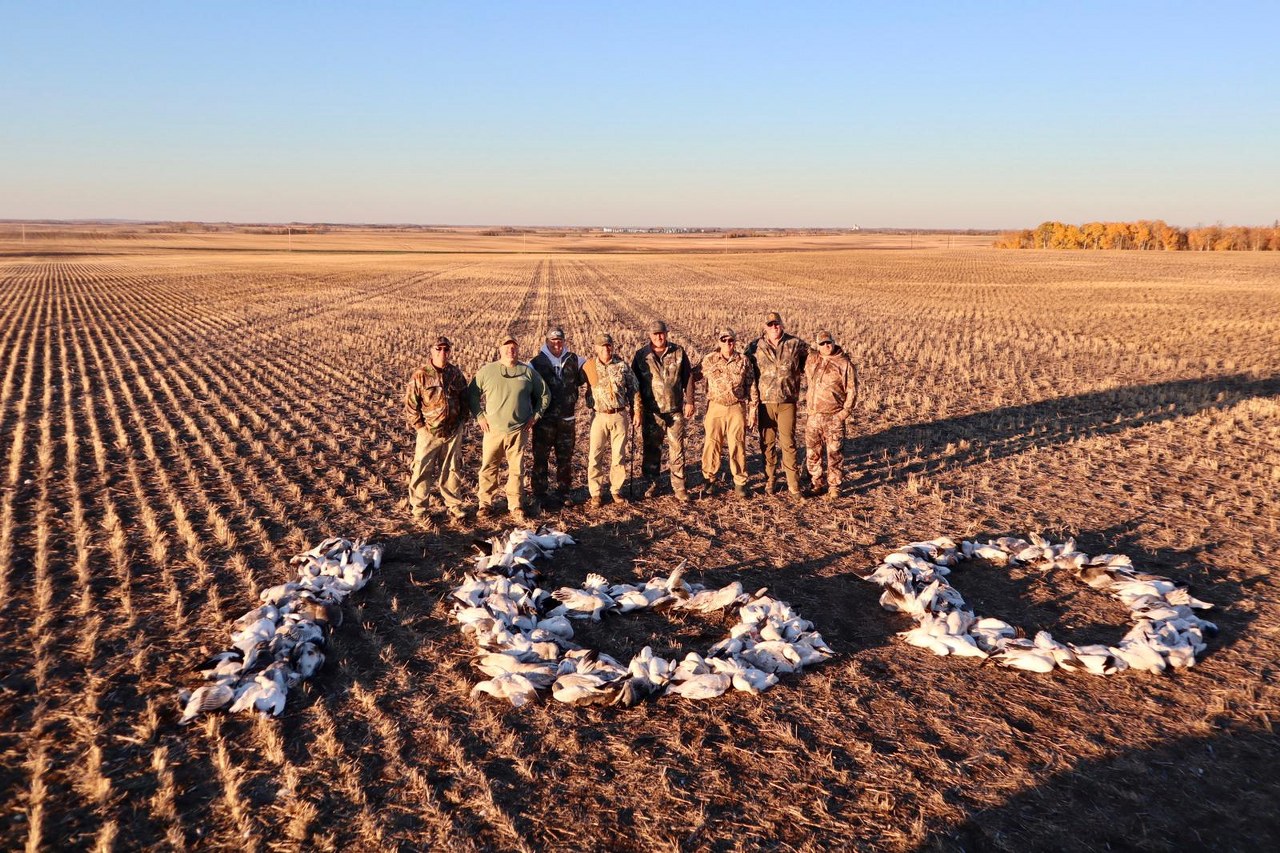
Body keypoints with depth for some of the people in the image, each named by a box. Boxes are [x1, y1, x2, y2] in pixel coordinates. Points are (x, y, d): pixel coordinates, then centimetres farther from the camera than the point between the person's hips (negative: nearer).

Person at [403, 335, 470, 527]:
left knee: (451, 470, 15)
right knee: (422, 472, 0)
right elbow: (410, 404, -6)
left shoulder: (456, 373, 4)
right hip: (429, 432, -4)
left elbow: (464, 398, 14)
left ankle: (454, 506, 28)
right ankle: (420, 511, 10)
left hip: (453, 432, 4)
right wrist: (420, 426, -9)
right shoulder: (420, 375, -8)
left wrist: (461, 420, 6)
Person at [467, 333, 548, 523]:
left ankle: (515, 507, 16)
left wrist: (535, 415, 6)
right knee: (488, 468, 6)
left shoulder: (528, 371, 4)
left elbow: (543, 394, 13)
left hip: (519, 431, 0)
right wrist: (480, 417, 1)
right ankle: (485, 503, 21)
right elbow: (472, 394, 8)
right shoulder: (487, 371, 1)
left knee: (517, 470, 5)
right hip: (493, 430, 0)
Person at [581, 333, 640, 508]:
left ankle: (617, 490, 19)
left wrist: (636, 410, 5)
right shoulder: (589, 366, -1)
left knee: (619, 455, 6)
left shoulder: (622, 365, 1)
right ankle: (596, 493, 9)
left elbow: (633, 388, 7)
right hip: (599, 416, -1)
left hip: (620, 415, 1)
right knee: (595, 456, -1)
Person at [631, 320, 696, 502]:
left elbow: (688, 377, 7)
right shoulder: (641, 355, 0)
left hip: (675, 410, 0)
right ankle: (651, 484, 20)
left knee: (677, 449, 3)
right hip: (652, 411, 0)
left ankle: (679, 486, 9)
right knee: (651, 450, 7)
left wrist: (689, 401, 3)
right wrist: (637, 409, 0)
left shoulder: (678, 352, 3)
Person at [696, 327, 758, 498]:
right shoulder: (709, 360, 2)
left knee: (738, 446, 2)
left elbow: (752, 388, 6)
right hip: (716, 408, 0)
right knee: (711, 444, 2)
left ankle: (740, 482, 12)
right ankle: (709, 479, 15)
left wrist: (752, 412, 3)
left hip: (737, 408, 0)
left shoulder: (743, 361, 3)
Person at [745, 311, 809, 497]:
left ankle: (794, 486, 4)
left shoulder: (795, 344, 1)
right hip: (765, 401, 1)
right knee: (767, 443, 7)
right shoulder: (755, 346, 1)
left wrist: (799, 371, 6)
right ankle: (769, 482, 19)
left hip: (787, 401, -1)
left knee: (788, 443, -2)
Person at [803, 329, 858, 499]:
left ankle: (834, 487, 10)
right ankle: (818, 484, 22)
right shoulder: (811, 362, 10)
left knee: (834, 453, -1)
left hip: (834, 417, -5)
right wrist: (808, 403, 20)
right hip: (813, 416, 5)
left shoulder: (844, 363, -5)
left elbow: (852, 390, -5)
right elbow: (808, 382, 27)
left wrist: (846, 411, -11)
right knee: (813, 453, 9)